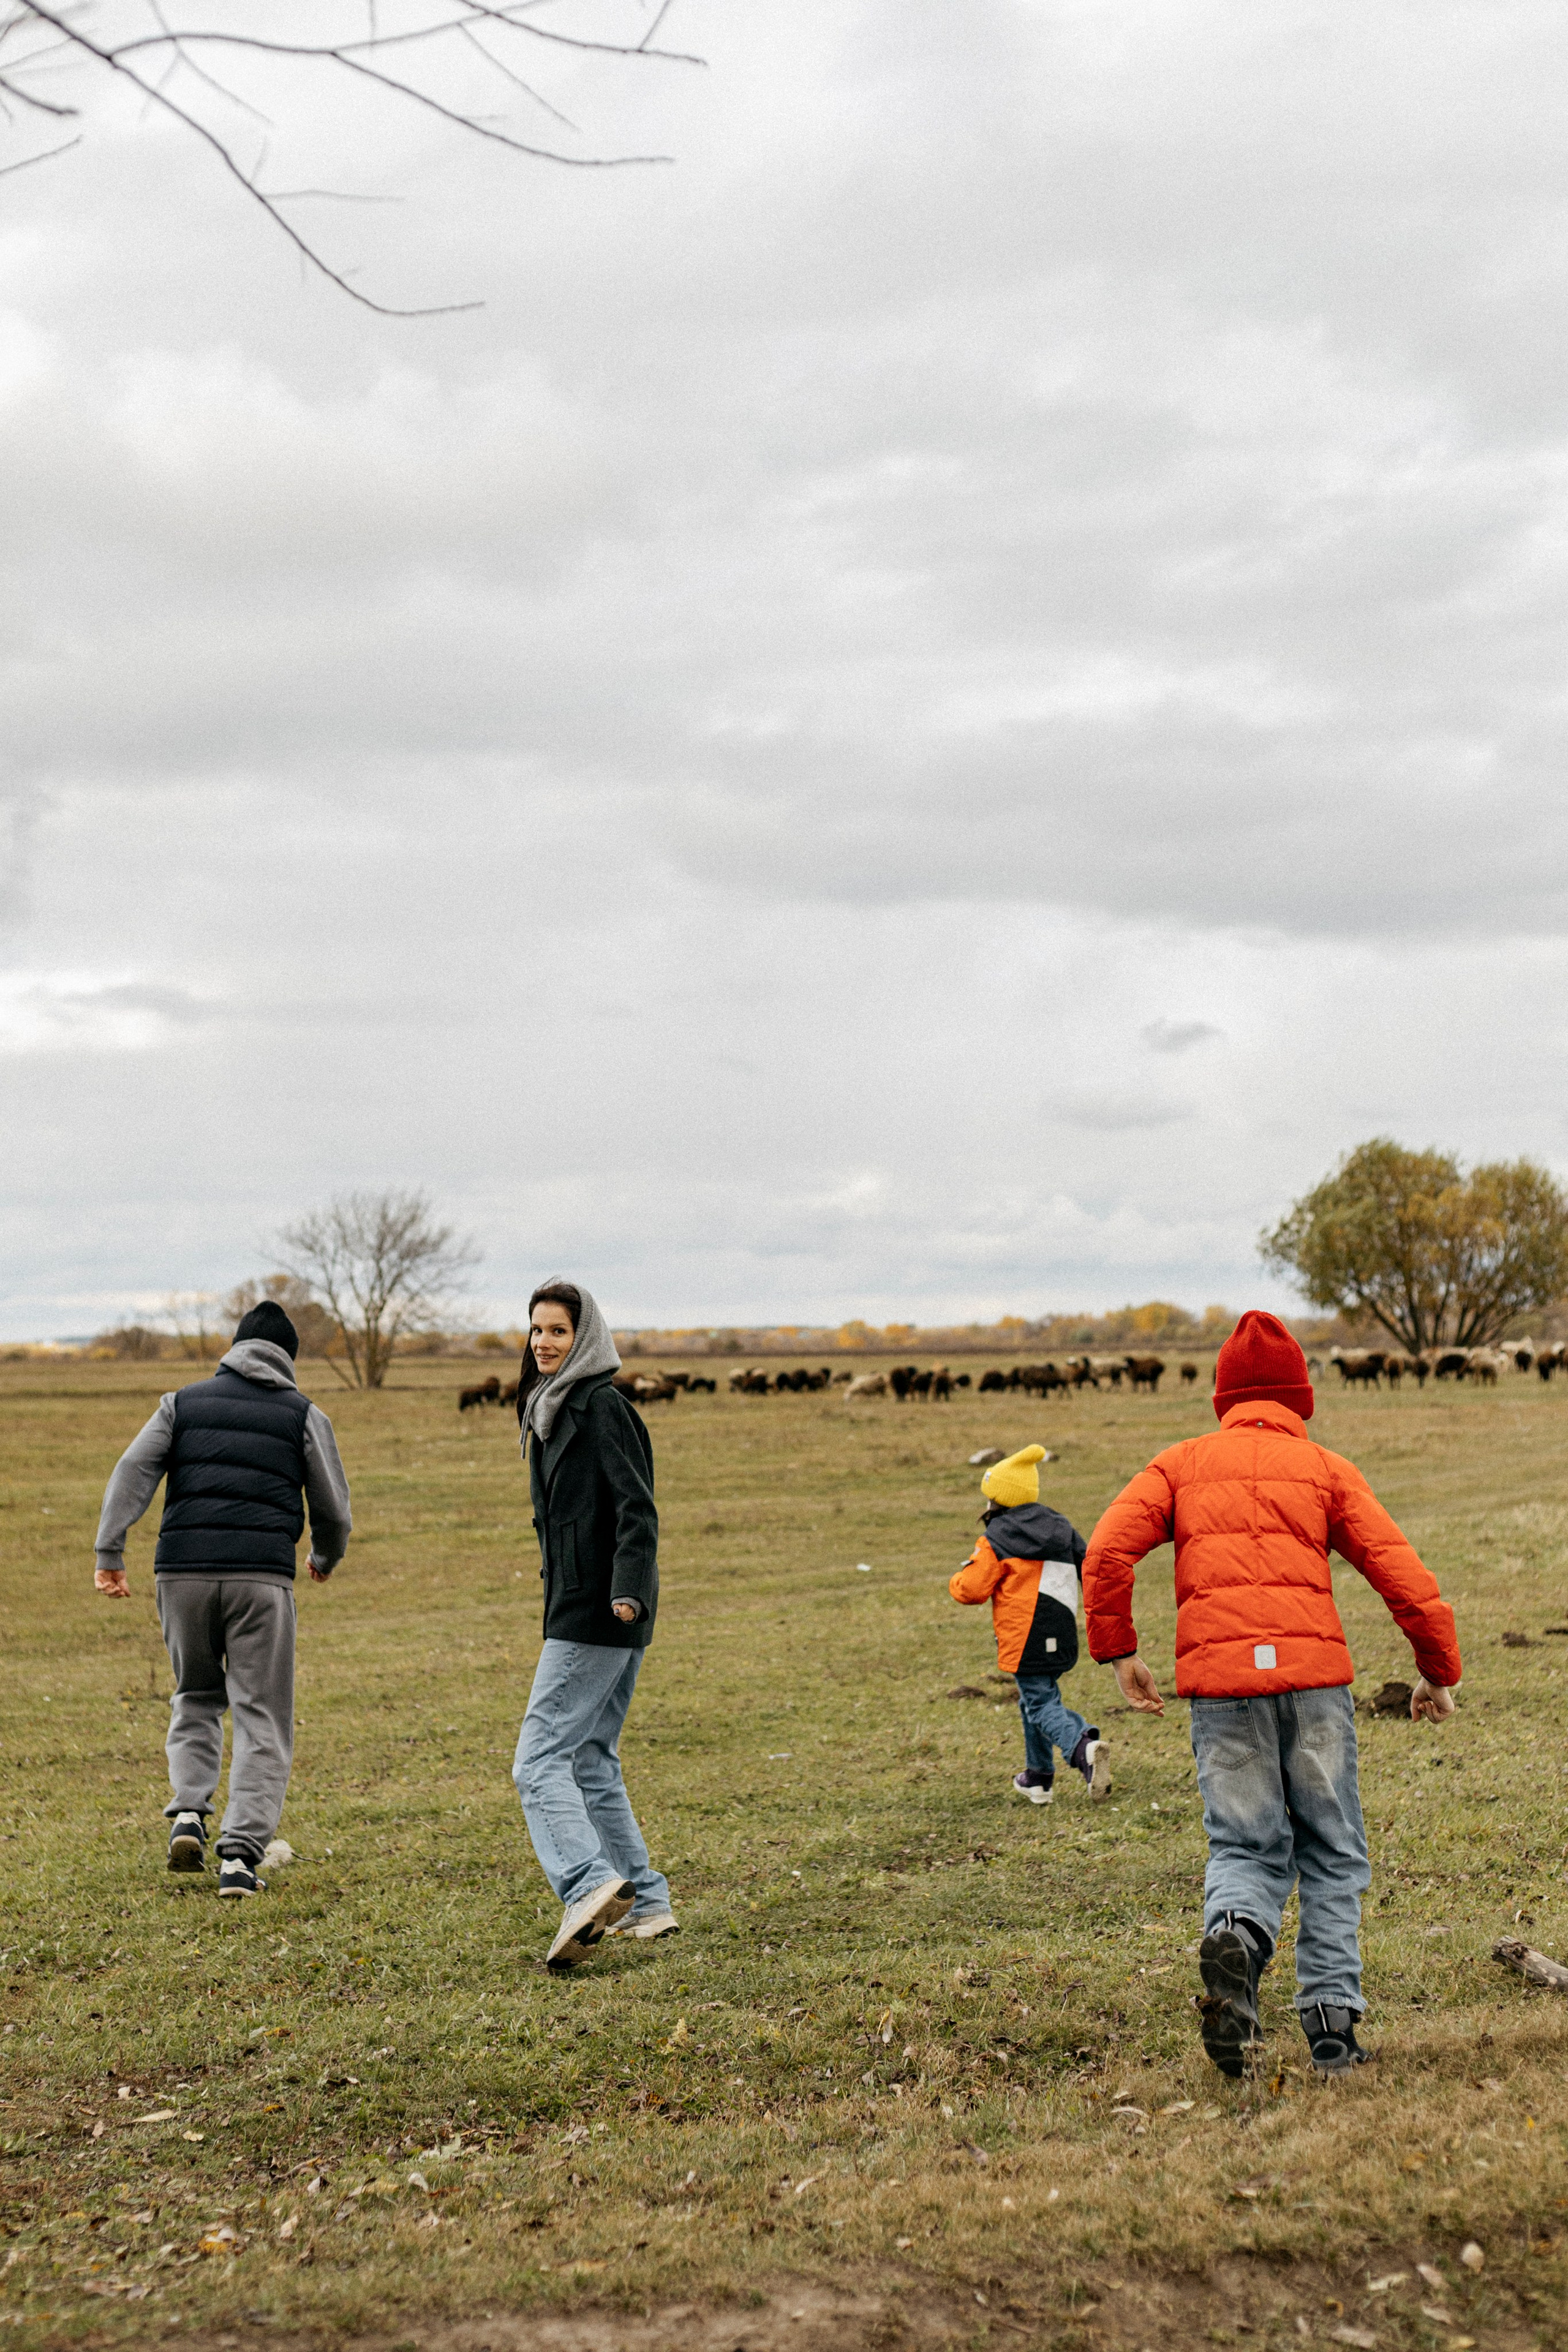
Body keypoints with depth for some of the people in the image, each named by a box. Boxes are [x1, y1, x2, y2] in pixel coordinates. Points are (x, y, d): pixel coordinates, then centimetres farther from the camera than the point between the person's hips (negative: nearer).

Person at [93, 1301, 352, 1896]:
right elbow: (333, 1511, 11)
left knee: (196, 1697, 23)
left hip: (183, 1572, 2)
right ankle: (240, 1853, -6)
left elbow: (132, 1472, 1)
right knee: (262, 1719, 4)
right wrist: (326, 1559, 31)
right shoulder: (303, 1415, 12)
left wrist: (109, 1552, -4)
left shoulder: (182, 1403, 16)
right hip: (262, 1577, -2)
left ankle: (187, 1811, 4)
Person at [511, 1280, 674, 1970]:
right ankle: (645, 1903, 16)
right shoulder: (555, 1409, 18)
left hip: (597, 1613, -10)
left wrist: (628, 1588, -28)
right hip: (584, 1609, 10)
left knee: (539, 1760, -12)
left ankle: (589, 1884, -23)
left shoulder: (601, 1407, -10)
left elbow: (637, 1507, -19)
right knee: (591, 1762, 14)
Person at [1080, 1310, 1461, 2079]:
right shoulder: (1325, 1468, 11)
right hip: (1314, 1671, -1)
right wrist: (1439, 1670, 13)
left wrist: (1118, 1652, 7)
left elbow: (1108, 1551, 0)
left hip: (1218, 1680, 1)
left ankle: (1233, 1935, -23)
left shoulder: (1182, 1463, 14)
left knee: (1245, 1845, 8)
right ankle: (1332, 2021, 7)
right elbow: (1400, 1572, 3)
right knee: (1331, 1851, 11)